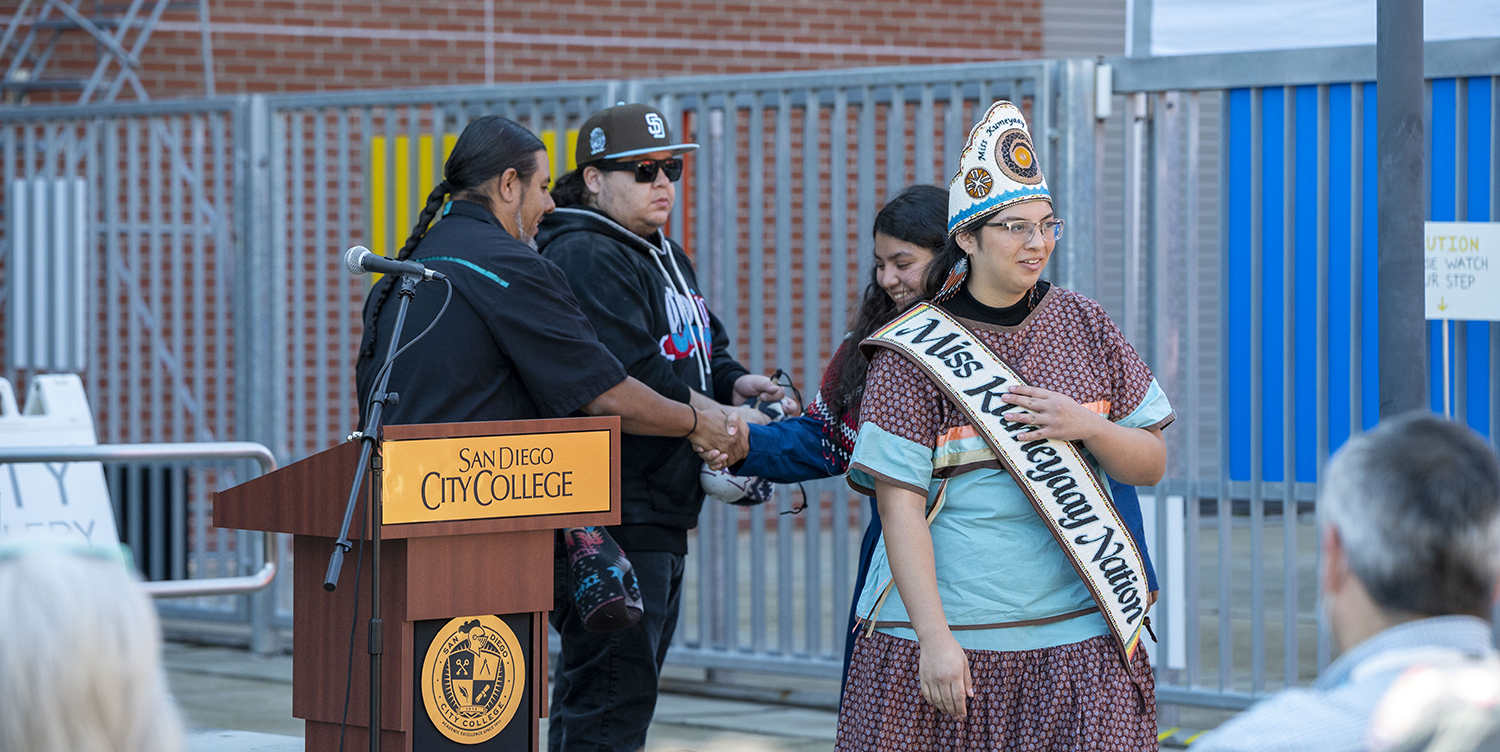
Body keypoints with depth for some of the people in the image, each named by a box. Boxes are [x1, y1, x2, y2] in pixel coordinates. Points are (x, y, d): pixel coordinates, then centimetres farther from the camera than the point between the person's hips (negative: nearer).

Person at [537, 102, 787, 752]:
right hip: (611, 521, -11)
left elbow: (702, 347, 23)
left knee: (618, 692, 15)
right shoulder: (586, 259, -13)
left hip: (661, 517, 11)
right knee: (611, 695, -12)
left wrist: (733, 380, 1)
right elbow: (631, 379, -21)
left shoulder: (665, 255, 21)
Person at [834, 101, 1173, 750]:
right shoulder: (913, 349, -3)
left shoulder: (1082, 325, 9)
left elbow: (1152, 465, 12)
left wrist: (1085, 426, -9)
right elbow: (899, 504, -9)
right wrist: (934, 637, -16)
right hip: (947, 630, -3)